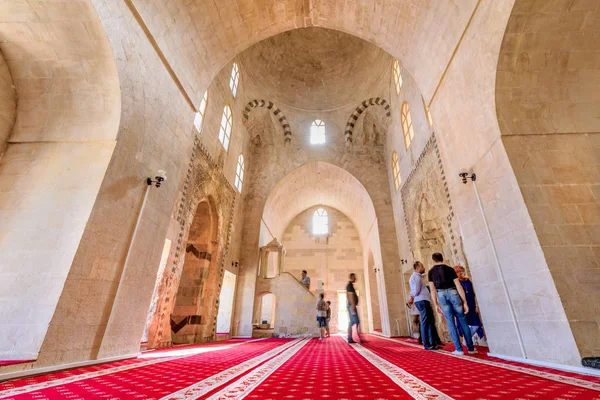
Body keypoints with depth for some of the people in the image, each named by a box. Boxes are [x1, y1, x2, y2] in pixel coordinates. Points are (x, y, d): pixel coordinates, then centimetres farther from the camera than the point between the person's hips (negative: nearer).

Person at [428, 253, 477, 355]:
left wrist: (436, 304, 8)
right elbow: (458, 286, 0)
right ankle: (471, 348, 17)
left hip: (441, 295, 0)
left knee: (450, 322, 5)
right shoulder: (450, 269, 5)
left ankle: (458, 349, 5)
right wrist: (465, 302, 2)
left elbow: (432, 289, 4)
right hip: (453, 293, 0)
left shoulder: (431, 272, 7)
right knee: (462, 321, 11)